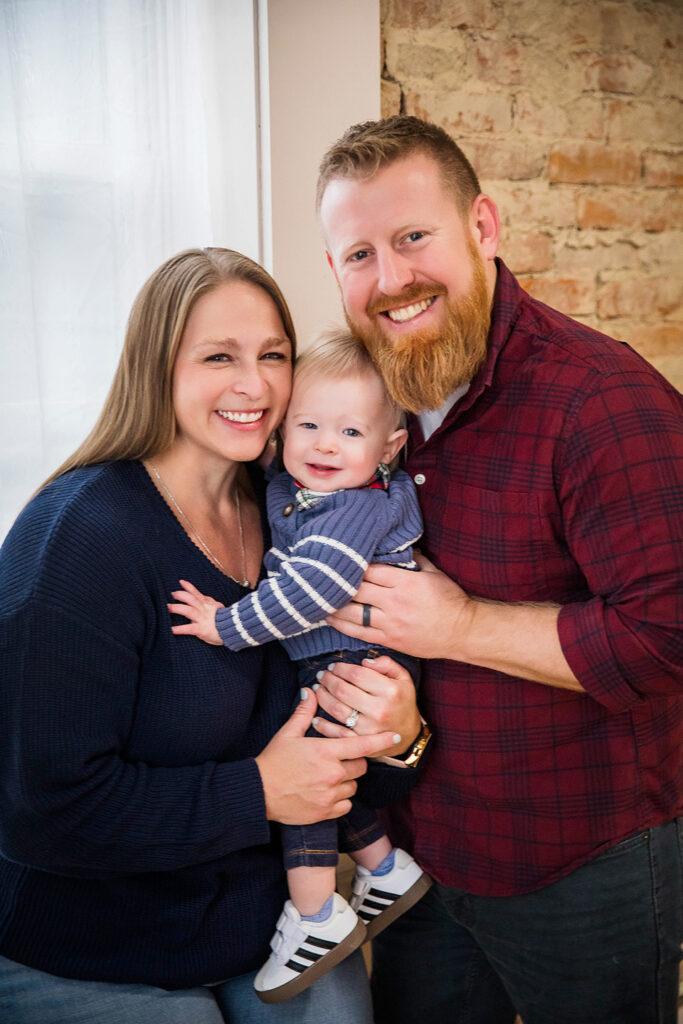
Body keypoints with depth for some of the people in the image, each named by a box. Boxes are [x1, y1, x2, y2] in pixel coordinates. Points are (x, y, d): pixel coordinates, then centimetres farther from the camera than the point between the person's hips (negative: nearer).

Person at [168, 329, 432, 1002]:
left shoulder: (361, 507, -22)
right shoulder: (289, 489, 5)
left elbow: (311, 591, -31)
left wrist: (229, 625, -25)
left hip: (354, 669, -9)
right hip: (323, 668, 9)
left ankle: (316, 916, 5)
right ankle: (388, 870, 35)